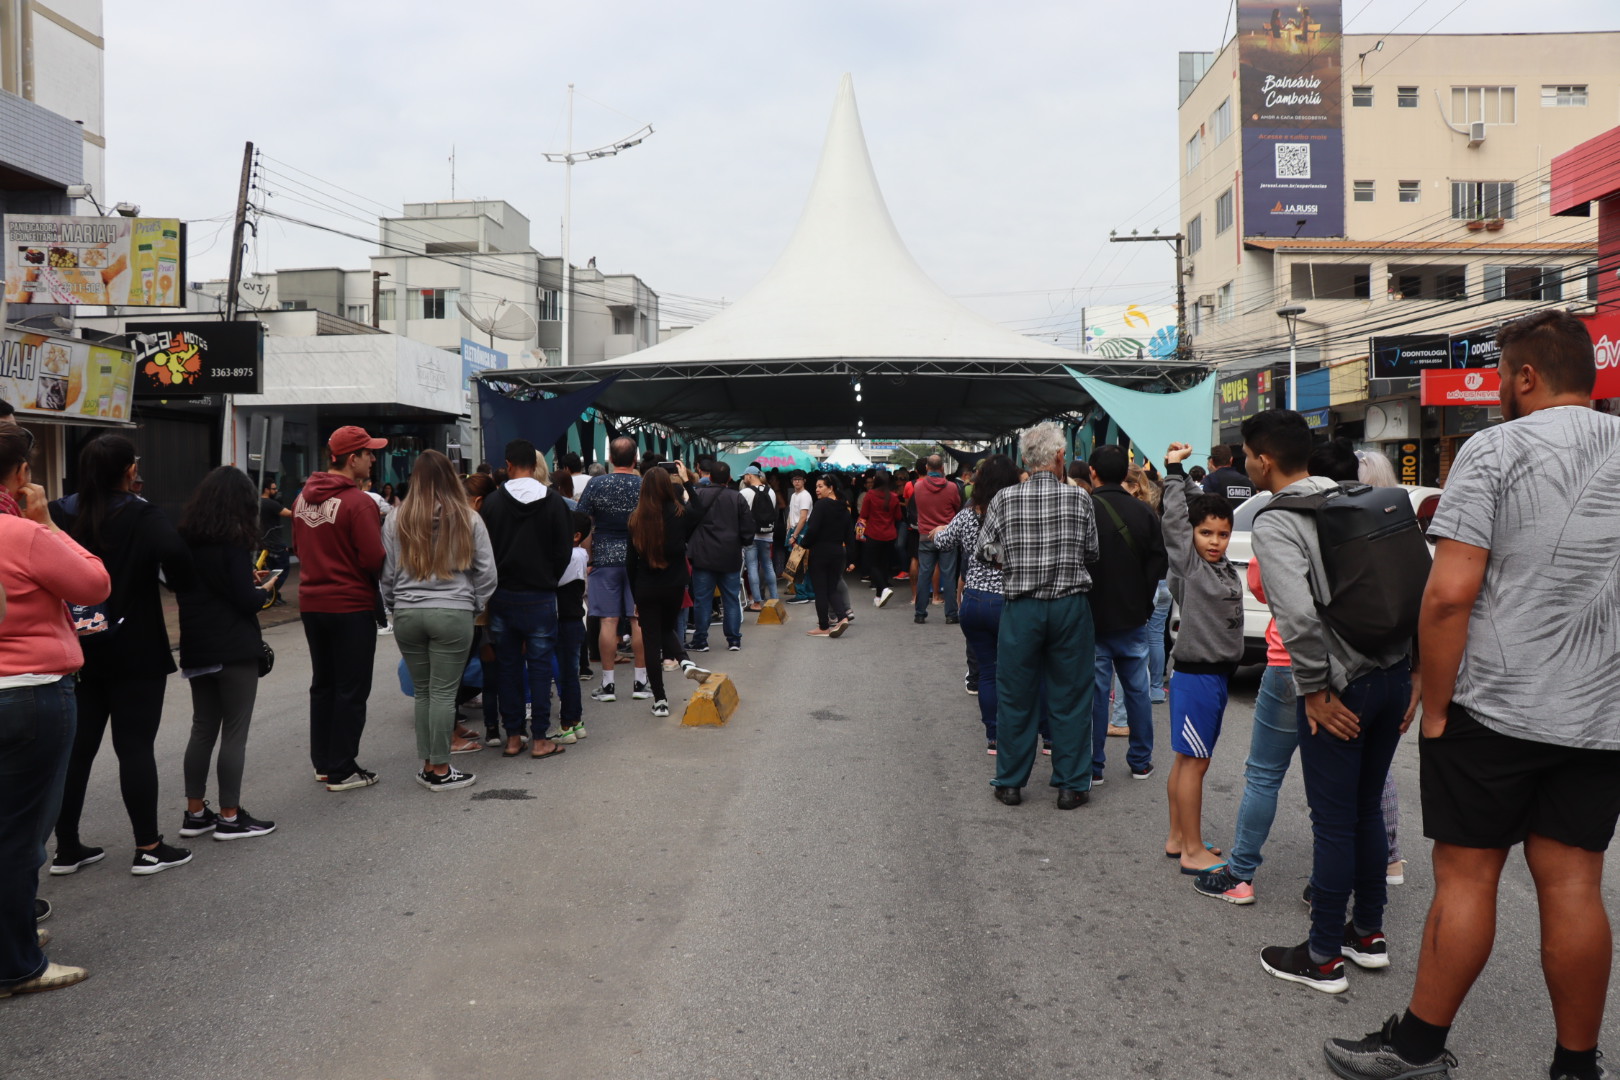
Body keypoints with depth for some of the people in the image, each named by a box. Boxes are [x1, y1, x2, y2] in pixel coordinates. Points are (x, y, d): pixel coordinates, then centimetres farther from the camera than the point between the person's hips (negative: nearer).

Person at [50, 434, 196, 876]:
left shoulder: (59, 514, 3)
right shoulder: (140, 515, -13)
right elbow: (174, 554, -28)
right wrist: (185, 588, -8)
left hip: (77, 649, 5)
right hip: (134, 651, -5)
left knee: (76, 746, 12)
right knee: (135, 745, 1)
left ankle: (67, 848, 20)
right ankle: (148, 848, 7)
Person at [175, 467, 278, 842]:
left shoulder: (186, 538, 7)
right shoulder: (233, 541, -14)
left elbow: (198, 584, 14)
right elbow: (247, 601, -15)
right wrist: (264, 590, 5)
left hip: (196, 649, 7)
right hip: (234, 650, -7)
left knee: (203, 729, 14)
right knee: (234, 733, 0)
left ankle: (195, 813, 19)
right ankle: (229, 817, 5)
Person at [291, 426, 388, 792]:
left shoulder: (304, 497, 5)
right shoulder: (358, 502, -18)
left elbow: (298, 547, 15)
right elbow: (374, 560, -20)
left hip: (312, 603, 8)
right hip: (351, 606, -8)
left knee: (322, 684, 18)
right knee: (351, 690, 2)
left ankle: (322, 762, 27)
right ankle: (342, 771, 7)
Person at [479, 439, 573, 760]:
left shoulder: (492, 502, -3)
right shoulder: (553, 503, -5)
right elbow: (564, 551, -3)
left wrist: (495, 582, 14)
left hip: (502, 596, 2)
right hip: (539, 597, -2)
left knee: (508, 666, 10)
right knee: (540, 666, 3)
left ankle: (512, 737, 15)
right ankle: (540, 739, 6)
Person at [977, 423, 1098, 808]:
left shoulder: (1005, 499, -6)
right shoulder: (1079, 498, -5)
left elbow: (987, 552, -1)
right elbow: (1093, 553, 2)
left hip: (1020, 607, 0)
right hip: (1070, 605, 0)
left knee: (1015, 697, 10)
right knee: (1070, 697, 10)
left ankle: (1010, 783, 19)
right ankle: (1071, 785, 16)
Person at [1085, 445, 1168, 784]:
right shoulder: (1144, 512, 0)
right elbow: (1160, 563, 3)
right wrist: (1142, 600, 13)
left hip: (1093, 617, -4)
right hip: (1133, 617, 4)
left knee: (1095, 692, 2)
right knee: (1137, 689, 14)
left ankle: (1093, 765, 8)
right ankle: (1141, 761, 23)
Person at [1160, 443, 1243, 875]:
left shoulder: (1224, 565, 10)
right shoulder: (1187, 563, -9)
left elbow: (1205, 505, 19)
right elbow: (1176, 516, -10)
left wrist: (1182, 475, 17)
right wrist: (1174, 472, -1)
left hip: (1218, 673, 8)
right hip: (1195, 674, -8)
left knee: (1189, 760, 14)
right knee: (1193, 761, -2)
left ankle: (1178, 838, 24)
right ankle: (1193, 852, 4)